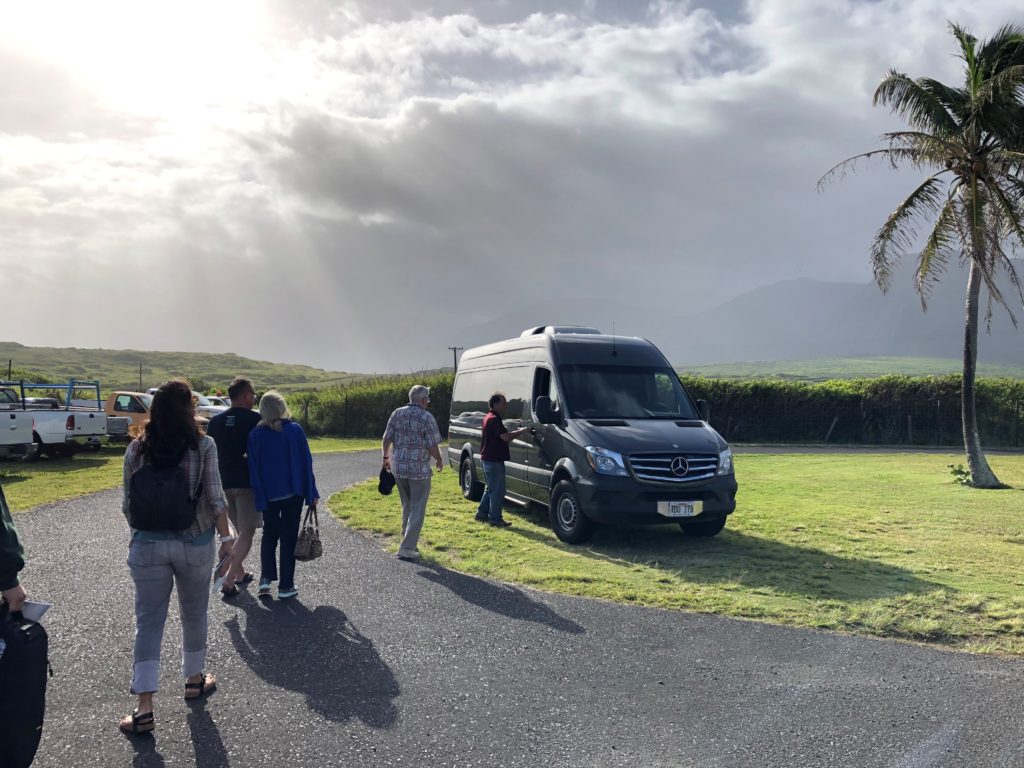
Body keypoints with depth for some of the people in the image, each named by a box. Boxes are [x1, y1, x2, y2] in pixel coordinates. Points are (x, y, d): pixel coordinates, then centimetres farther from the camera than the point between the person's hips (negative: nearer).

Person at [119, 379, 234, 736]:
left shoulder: (136, 449, -2)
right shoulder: (203, 446, -10)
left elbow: (129, 505, 2)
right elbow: (215, 499, -9)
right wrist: (226, 537, 2)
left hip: (148, 545, 1)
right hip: (195, 543, -1)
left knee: (148, 622, 5)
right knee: (194, 615, 18)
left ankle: (144, 707, 2)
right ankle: (194, 679, 35)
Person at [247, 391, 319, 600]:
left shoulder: (255, 435, -4)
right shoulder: (295, 430, -6)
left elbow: (254, 469, -4)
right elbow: (306, 463, -4)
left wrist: (259, 499, 0)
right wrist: (311, 493, 1)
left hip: (268, 494, 1)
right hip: (293, 492, -1)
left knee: (269, 535, 18)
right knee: (288, 536, 8)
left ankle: (265, 579, 4)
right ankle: (285, 586, 9)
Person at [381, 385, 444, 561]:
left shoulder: (397, 414, 4)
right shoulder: (426, 417, -11)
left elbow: (386, 439, 6)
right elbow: (433, 446, -12)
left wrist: (386, 457, 21)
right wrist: (439, 461, 5)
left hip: (398, 468, 6)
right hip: (419, 470, -6)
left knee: (407, 507, 21)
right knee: (417, 509, 2)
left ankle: (408, 541, 29)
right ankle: (407, 548, -2)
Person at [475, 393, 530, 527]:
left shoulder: (489, 418, 17)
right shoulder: (494, 419, -17)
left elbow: (503, 438, 20)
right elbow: (505, 437, -24)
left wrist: (516, 432, 9)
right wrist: (521, 432, -12)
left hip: (488, 459, 11)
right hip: (494, 460, -11)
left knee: (491, 488, 19)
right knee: (497, 490, -5)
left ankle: (482, 513, 25)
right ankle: (495, 519, -1)